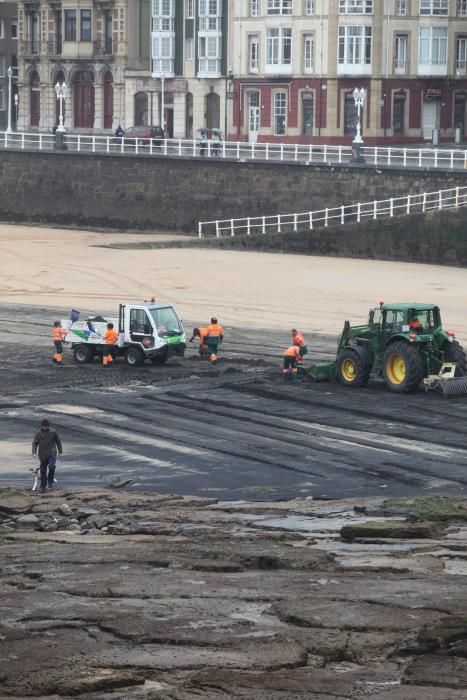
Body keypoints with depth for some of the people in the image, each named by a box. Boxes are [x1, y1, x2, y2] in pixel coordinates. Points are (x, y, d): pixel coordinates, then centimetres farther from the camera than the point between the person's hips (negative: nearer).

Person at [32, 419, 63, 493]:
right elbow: (35, 443, 0)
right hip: (43, 455, 1)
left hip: (52, 454, -1)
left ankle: (50, 481, 1)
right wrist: (34, 452, -15)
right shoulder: (38, 433, -1)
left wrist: (60, 451, 14)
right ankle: (43, 486, 15)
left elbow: (58, 442, 10)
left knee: (51, 467, -22)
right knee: (43, 470, 4)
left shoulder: (53, 432, 0)